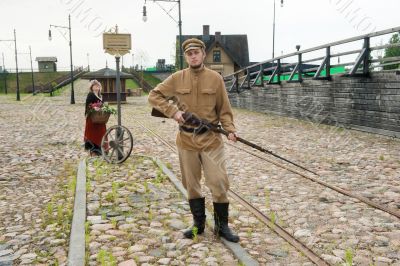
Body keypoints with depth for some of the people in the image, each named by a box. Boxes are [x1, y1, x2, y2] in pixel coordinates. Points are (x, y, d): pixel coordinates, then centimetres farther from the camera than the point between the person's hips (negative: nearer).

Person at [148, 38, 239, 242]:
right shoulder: (177, 78, 1)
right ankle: (198, 223, 28)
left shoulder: (215, 78, 0)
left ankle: (222, 226, 15)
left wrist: (230, 129, -12)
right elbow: (154, 96, 4)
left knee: (219, 183, -2)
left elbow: (224, 109, 3)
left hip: (211, 138, -1)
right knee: (191, 185, 11)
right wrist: (172, 111, -10)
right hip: (186, 139, 2)